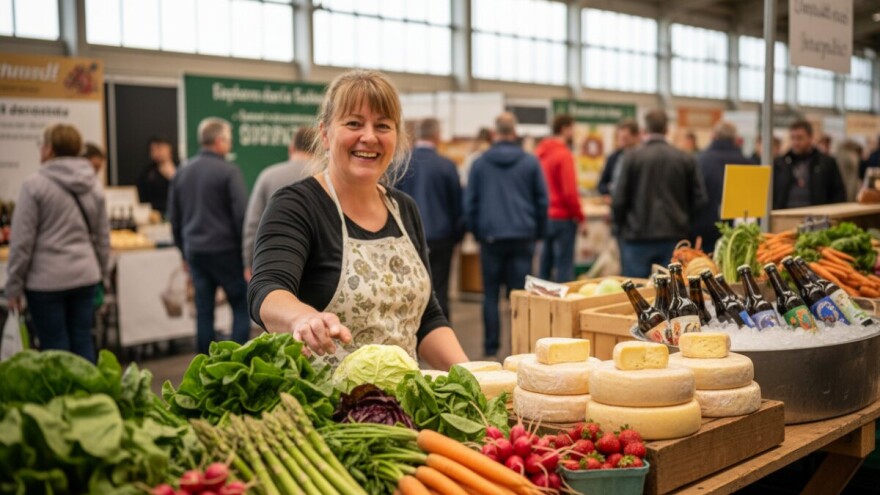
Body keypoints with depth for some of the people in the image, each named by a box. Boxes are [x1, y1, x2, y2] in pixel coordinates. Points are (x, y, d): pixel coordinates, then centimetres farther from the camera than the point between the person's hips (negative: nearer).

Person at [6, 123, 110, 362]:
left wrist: (14, 284, -2)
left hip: (47, 279, -5)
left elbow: (22, 240, -9)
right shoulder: (93, 185, 8)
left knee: (55, 348, 3)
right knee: (83, 342, 11)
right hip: (85, 276, 5)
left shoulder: (35, 185, -9)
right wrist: (100, 271, 21)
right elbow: (103, 236, 12)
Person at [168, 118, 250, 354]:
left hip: (195, 252, 6)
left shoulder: (182, 172, 10)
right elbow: (241, 214, -13)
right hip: (225, 250, -6)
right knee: (242, 307, 3)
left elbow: (174, 218, 15)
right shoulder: (228, 171, -10)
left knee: (204, 312, 10)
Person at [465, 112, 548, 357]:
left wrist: (475, 231, 16)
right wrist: (539, 232, 15)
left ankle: (491, 345, 7)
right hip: (522, 236, 0)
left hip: (490, 236, 0)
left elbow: (469, 202, 6)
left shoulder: (479, 163, 3)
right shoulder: (531, 162, 3)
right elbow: (542, 200, 6)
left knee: (490, 293, 7)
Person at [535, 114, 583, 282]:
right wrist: (580, 216, -7)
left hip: (544, 217, 8)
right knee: (564, 267, -3)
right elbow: (569, 192, -17)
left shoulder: (540, 152, 8)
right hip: (562, 218, -8)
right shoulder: (564, 155, -14)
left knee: (545, 265, 13)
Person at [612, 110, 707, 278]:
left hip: (638, 238, -2)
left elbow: (619, 200, -6)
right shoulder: (686, 159, 1)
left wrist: (621, 227, 11)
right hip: (674, 236, 2)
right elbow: (699, 199, 2)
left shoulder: (633, 157, -6)